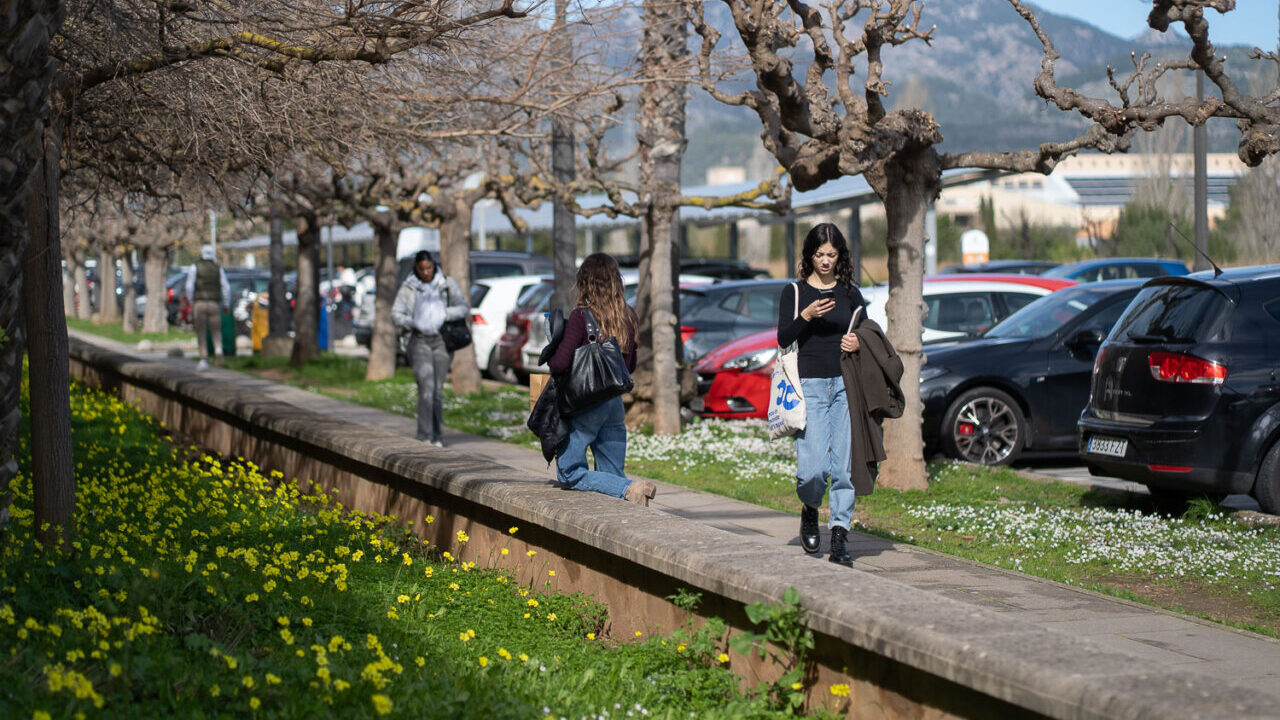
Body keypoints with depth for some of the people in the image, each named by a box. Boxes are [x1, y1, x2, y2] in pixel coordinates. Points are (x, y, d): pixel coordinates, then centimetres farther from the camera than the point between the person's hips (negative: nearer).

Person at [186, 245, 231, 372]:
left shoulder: (195, 268, 2)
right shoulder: (219, 269, 7)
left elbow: (189, 286, -6)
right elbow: (226, 287, -1)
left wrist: (191, 303, 5)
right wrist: (226, 305, 7)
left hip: (199, 304, -1)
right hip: (214, 304, 1)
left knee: (201, 334, 7)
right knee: (216, 331, 10)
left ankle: (204, 360, 0)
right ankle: (218, 349, -19)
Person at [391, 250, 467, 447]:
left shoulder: (446, 284, 5)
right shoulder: (408, 287, 4)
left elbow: (463, 308, 8)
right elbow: (396, 314, 2)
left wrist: (445, 314, -12)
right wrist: (412, 323, -18)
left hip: (441, 340, 1)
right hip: (419, 340, -1)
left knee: (438, 390, 2)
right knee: (426, 386, -15)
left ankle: (437, 436, 12)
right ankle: (425, 436, -15)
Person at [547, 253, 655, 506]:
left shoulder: (581, 316, -13)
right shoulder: (629, 317, 4)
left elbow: (560, 364, -18)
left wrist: (549, 359, 3)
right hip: (615, 402, 6)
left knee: (569, 473, 2)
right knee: (613, 476, 14)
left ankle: (629, 490, -18)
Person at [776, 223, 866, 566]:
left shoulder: (850, 294, 12)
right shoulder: (794, 292, 5)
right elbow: (783, 339, -3)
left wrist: (858, 344, -4)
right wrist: (806, 316, -18)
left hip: (845, 385, 2)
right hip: (810, 386, -2)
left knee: (844, 464, -5)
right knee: (813, 467, -11)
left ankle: (840, 536, 2)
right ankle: (810, 511, 21)